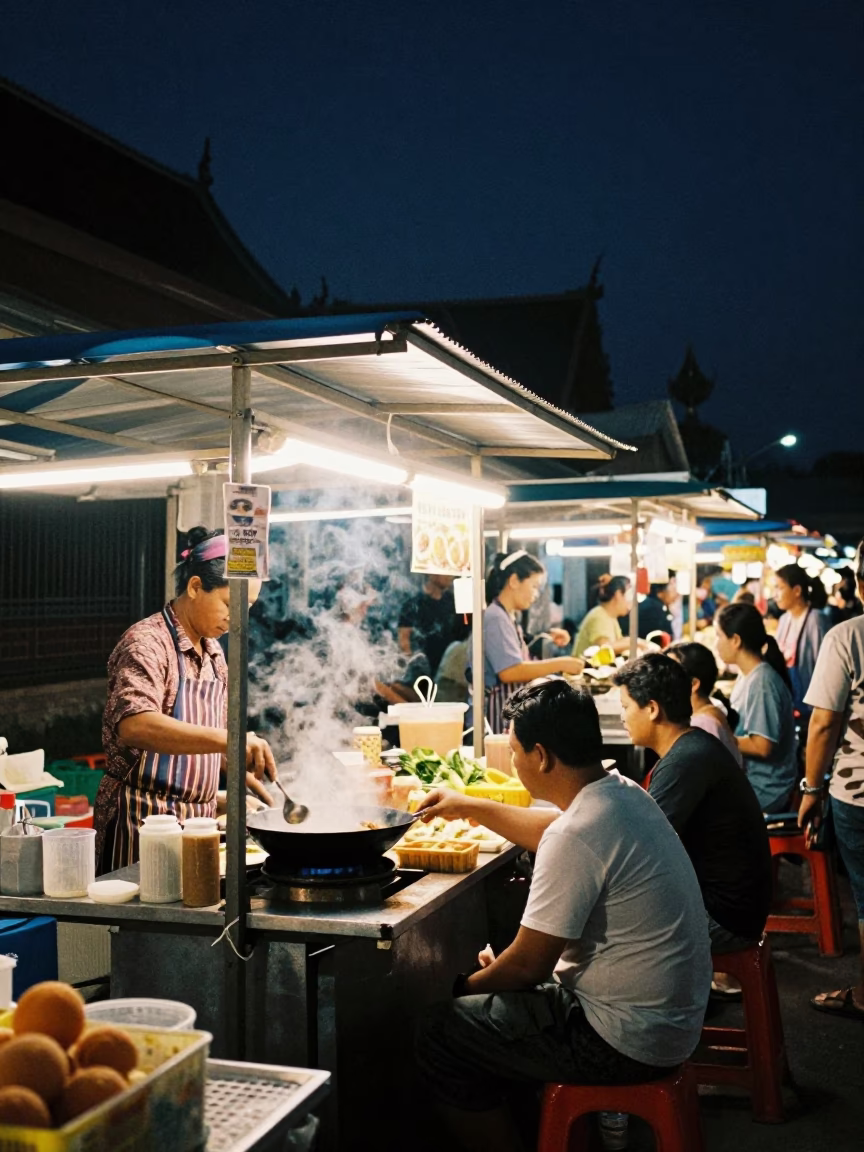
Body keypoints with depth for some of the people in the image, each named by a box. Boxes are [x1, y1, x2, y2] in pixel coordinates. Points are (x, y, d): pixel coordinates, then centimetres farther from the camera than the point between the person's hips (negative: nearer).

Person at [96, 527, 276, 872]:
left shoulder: (212, 651, 11)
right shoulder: (147, 642, -15)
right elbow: (134, 725, -33)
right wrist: (227, 739, -42)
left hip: (195, 819, 8)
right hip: (143, 822, -8)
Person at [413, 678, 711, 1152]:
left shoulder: (576, 836, -27)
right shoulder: (623, 793, 0)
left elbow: (528, 964, -19)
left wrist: (468, 986, 1)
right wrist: (470, 806, 30)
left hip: (628, 1042, -9)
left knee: (439, 1034, 0)